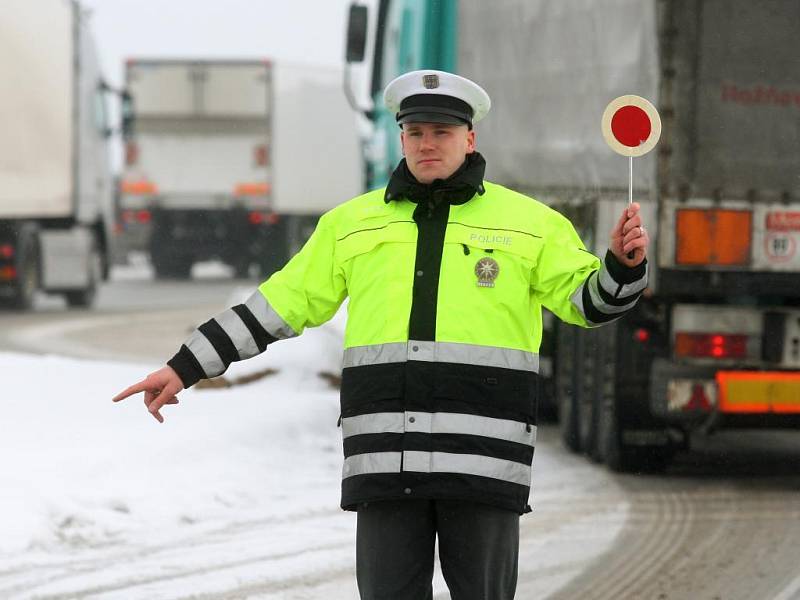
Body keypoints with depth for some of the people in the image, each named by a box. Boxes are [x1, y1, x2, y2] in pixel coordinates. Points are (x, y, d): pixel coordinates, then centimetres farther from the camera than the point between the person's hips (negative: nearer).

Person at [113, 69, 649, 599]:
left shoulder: (529, 222, 7)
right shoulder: (353, 224, 14)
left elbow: (591, 301, 2)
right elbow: (277, 308, 16)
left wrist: (625, 262, -21)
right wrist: (183, 370, 12)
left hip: (483, 456, -2)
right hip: (386, 457, 2)